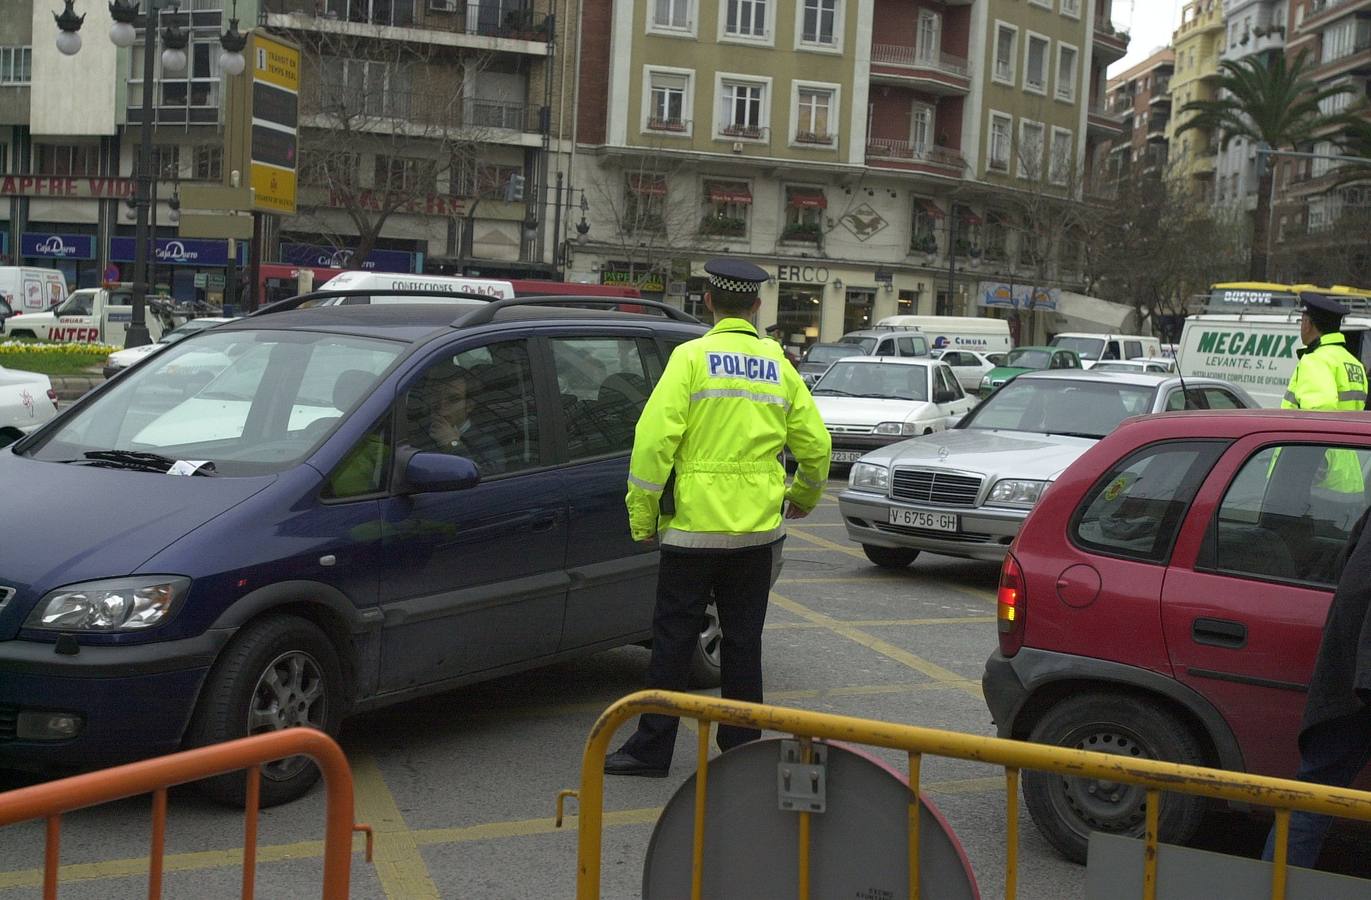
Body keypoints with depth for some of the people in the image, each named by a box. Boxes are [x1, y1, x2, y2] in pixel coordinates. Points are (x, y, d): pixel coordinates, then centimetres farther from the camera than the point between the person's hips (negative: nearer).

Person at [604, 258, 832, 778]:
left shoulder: (692, 357, -7)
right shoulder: (779, 366, 7)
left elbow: (655, 439, -14)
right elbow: (816, 446, 11)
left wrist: (642, 516, -6)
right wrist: (804, 497, 30)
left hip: (694, 525, -4)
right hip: (757, 528, 4)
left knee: (674, 637, 2)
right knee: (743, 639, 13)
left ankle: (652, 748, 5)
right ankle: (742, 745, 19)